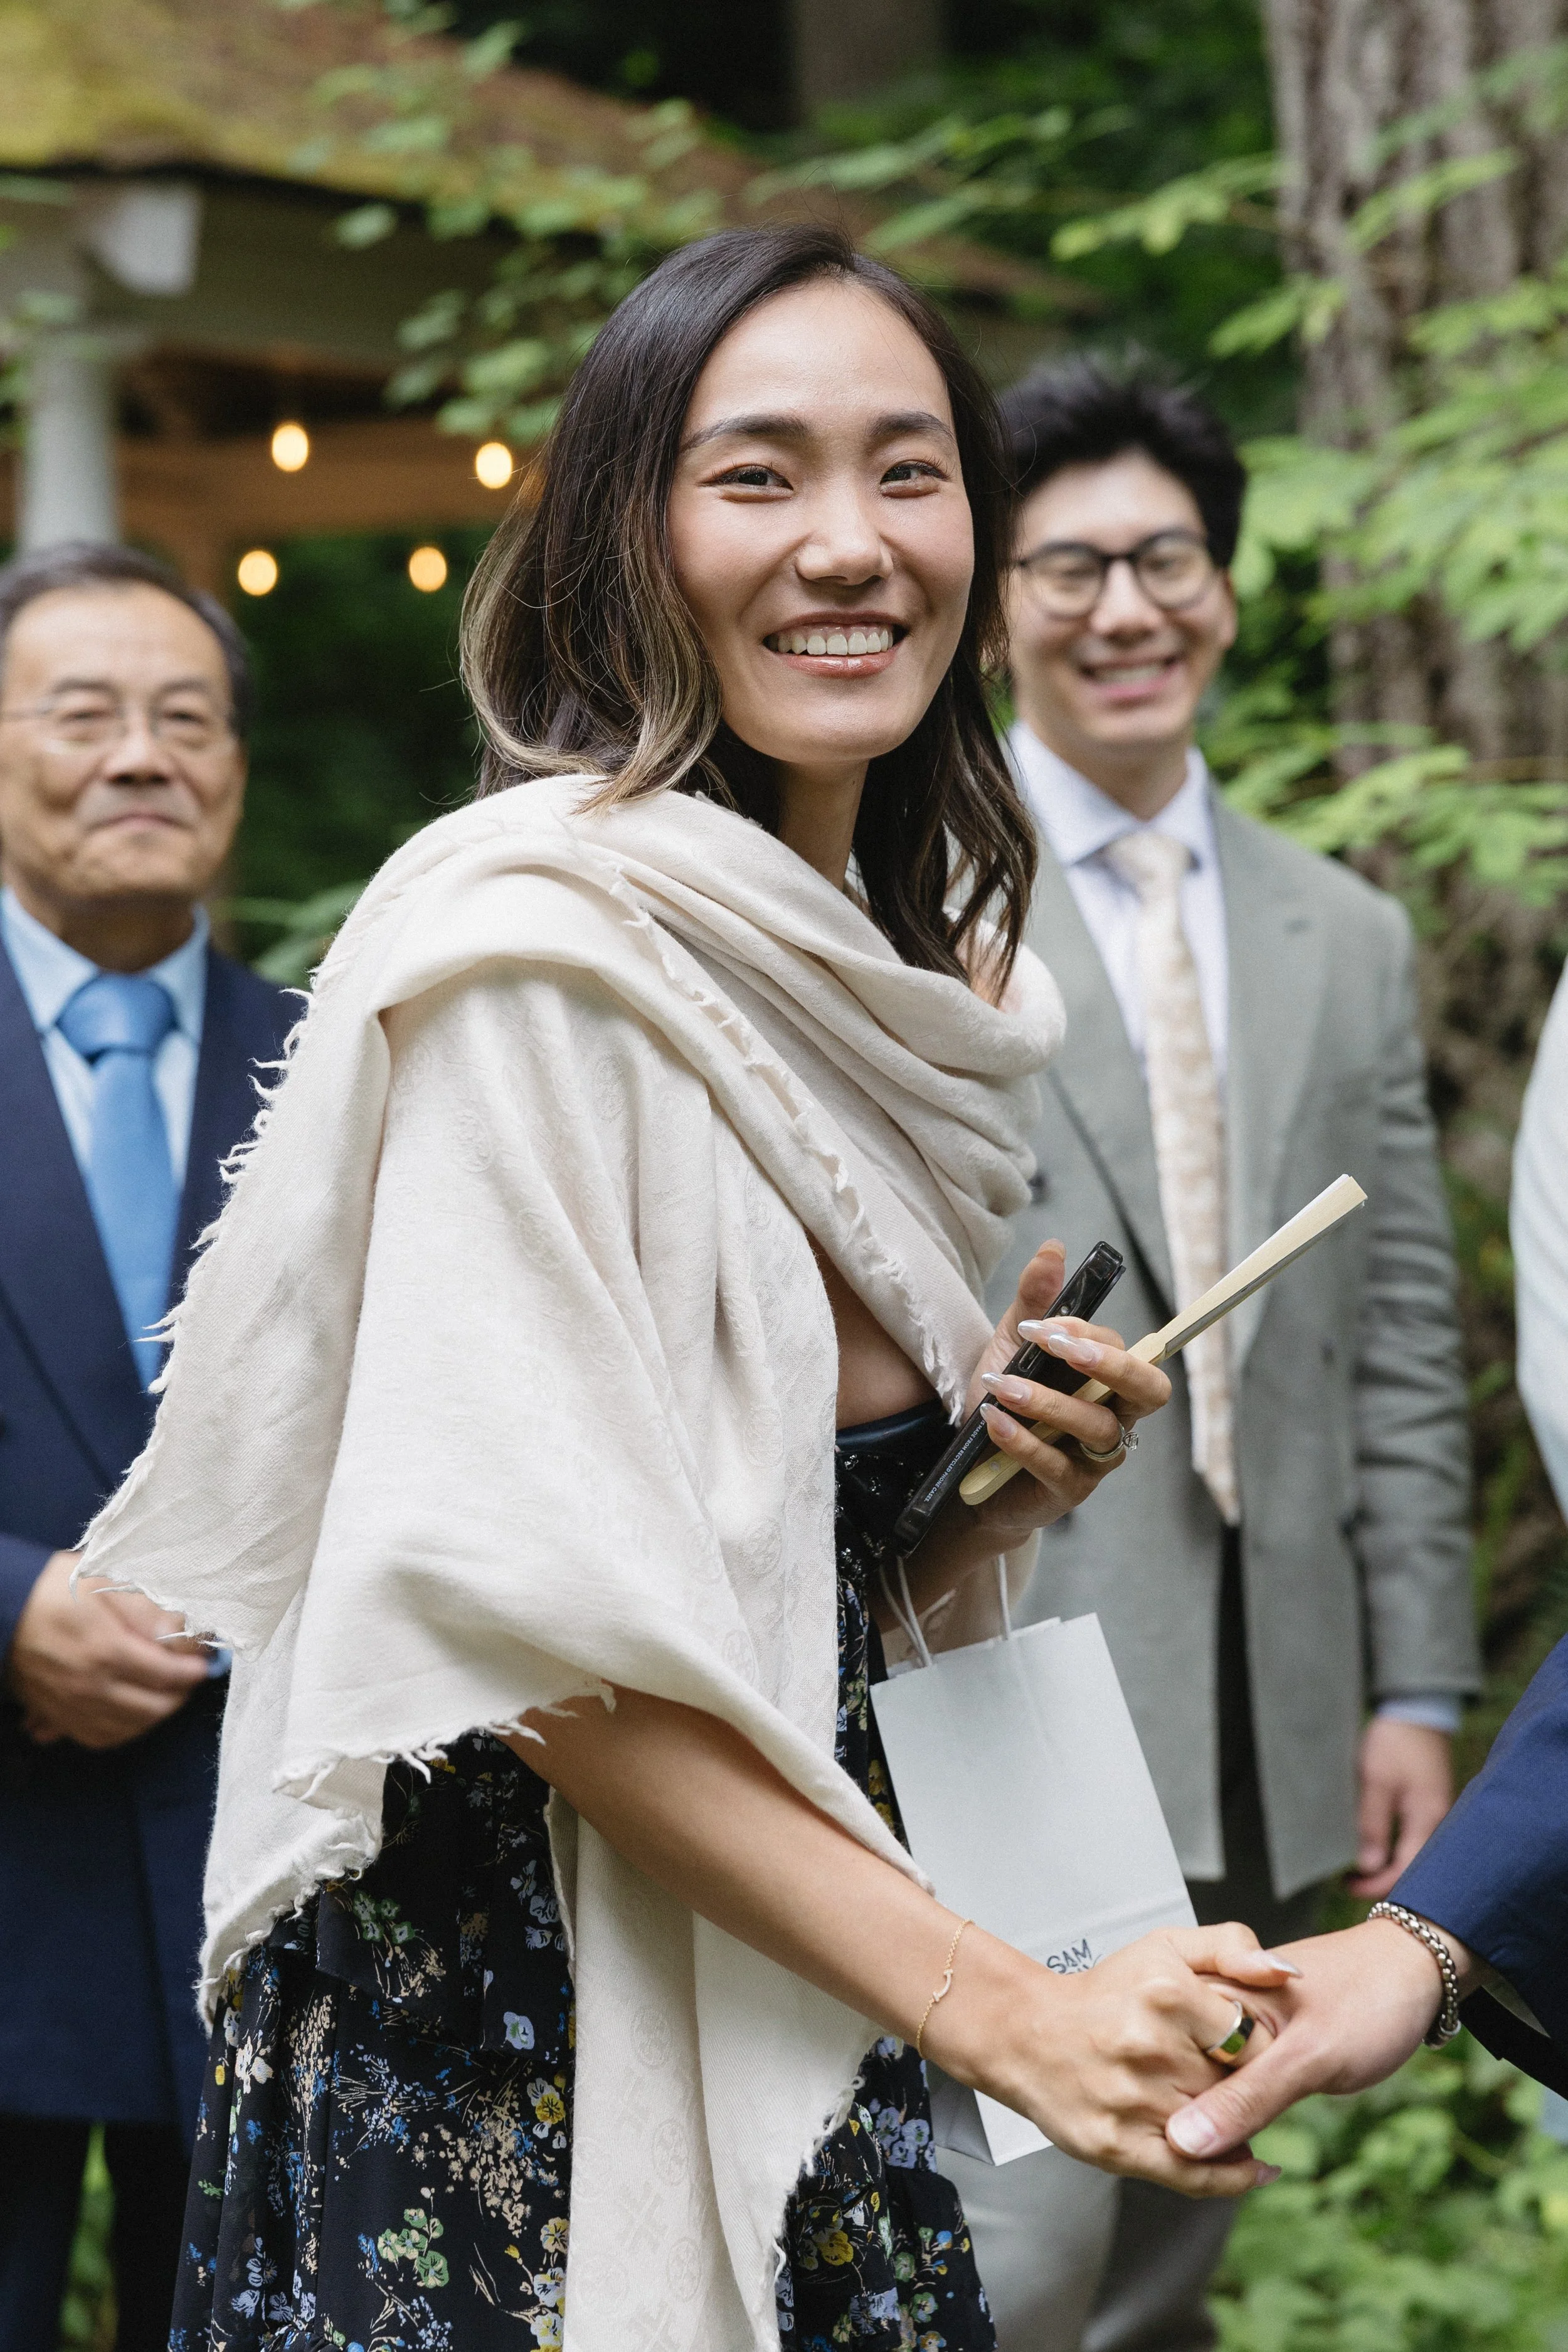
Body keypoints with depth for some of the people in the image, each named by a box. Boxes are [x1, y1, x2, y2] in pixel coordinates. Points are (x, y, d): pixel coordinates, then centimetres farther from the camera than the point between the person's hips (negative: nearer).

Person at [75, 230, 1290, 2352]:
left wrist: (998, 1481, -1)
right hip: (504, 2042, -7)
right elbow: (533, 1616, -20)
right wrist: (998, 2006, -22)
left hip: (791, 2015, 7)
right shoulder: (540, 939, -15)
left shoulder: (886, 982, 9)